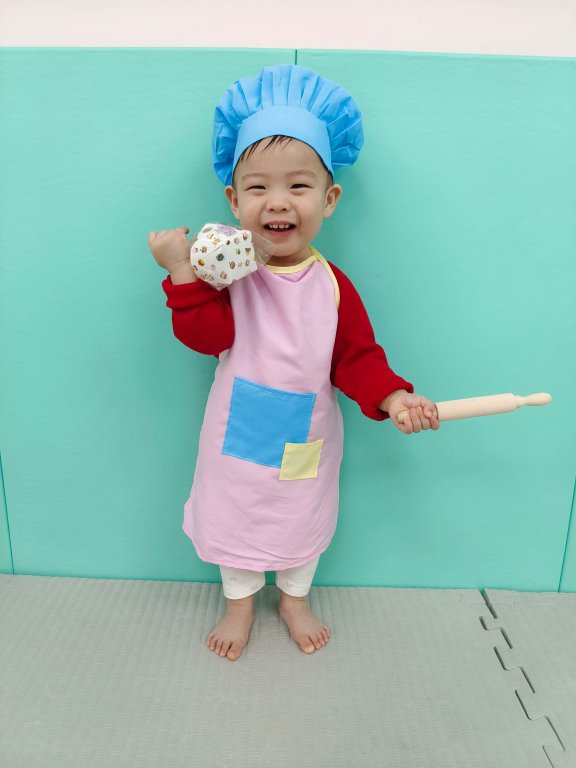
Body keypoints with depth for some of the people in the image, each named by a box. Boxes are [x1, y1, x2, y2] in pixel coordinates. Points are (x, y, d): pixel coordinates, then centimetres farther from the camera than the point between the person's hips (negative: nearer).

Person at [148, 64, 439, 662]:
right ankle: (240, 602, 50)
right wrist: (182, 271, -32)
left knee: (301, 522, 22)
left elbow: (357, 357, -11)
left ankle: (294, 600, 52)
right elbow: (207, 336, -23)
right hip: (237, 437, 0)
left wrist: (392, 397, -27)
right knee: (235, 518, 21)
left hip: (304, 443, 0)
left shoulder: (331, 286, -13)